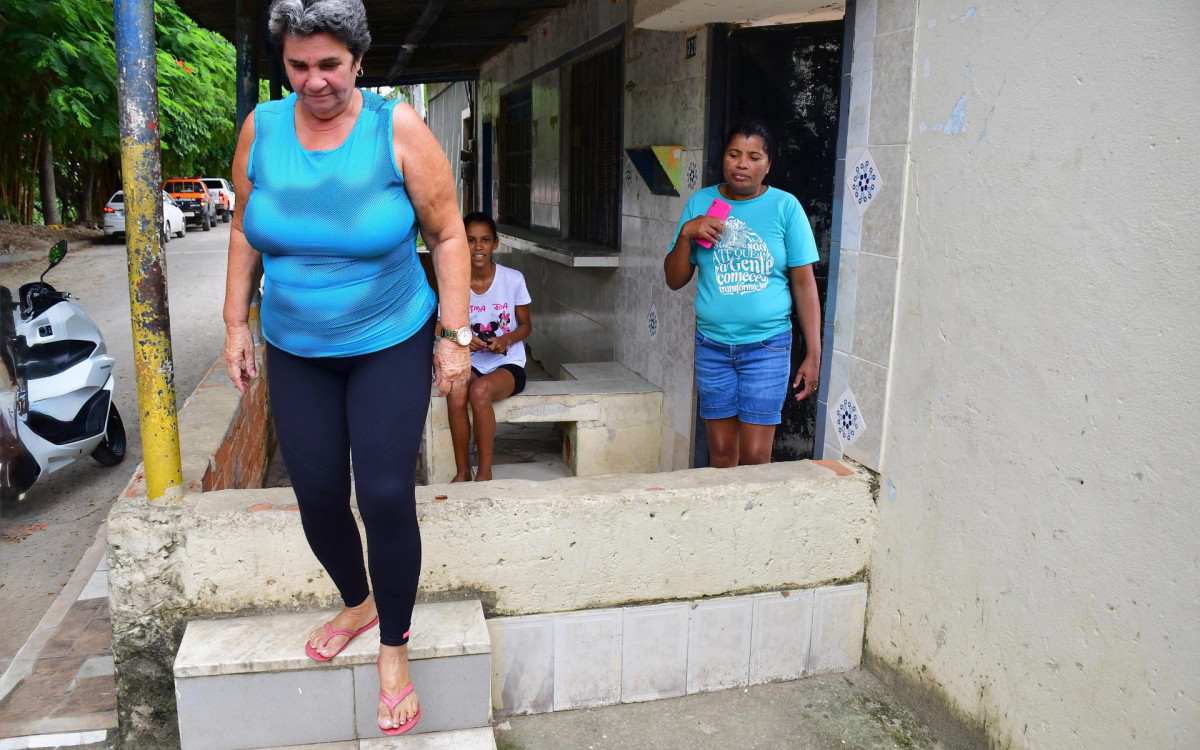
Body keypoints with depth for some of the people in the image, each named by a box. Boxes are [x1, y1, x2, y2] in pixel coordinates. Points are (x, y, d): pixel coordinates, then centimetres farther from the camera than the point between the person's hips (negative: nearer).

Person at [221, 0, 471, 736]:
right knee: (318, 498, 8)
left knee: (387, 496, -7)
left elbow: (448, 234, -8)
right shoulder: (261, 128, -3)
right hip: (296, 352, 4)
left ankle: (395, 648, 16)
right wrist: (237, 322, 8)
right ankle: (358, 603, 38)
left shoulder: (397, 127, -13)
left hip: (390, 346, -3)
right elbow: (246, 232, 9)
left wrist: (455, 335, -11)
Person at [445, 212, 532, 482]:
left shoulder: (513, 279, -4)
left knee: (480, 389, -35)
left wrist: (506, 339, -16)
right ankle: (462, 471, -13)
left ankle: (484, 473, -20)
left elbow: (526, 325, 5)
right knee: (455, 393, -32)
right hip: (471, 364, 2)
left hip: (507, 364, -2)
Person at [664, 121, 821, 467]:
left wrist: (813, 355, -4)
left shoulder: (785, 206, -1)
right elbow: (675, 280, 7)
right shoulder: (701, 203, 5)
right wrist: (686, 234, -11)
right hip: (712, 345, 2)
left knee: (755, 457, -2)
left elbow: (804, 284, -1)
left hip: (767, 347, -2)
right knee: (721, 453, 9)